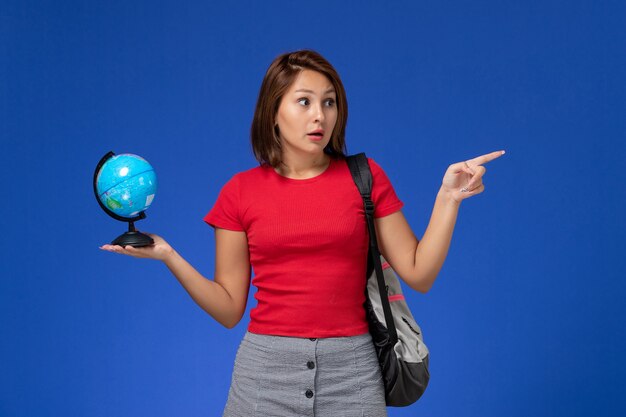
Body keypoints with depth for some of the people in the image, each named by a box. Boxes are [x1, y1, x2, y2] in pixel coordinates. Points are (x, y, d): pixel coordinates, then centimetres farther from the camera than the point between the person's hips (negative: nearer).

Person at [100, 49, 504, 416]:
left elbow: (419, 274, 0)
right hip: (266, 366, 0)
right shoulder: (240, 191, 1)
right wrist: (168, 256, -9)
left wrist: (448, 198, -9)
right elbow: (229, 309, 2)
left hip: (350, 370, 0)